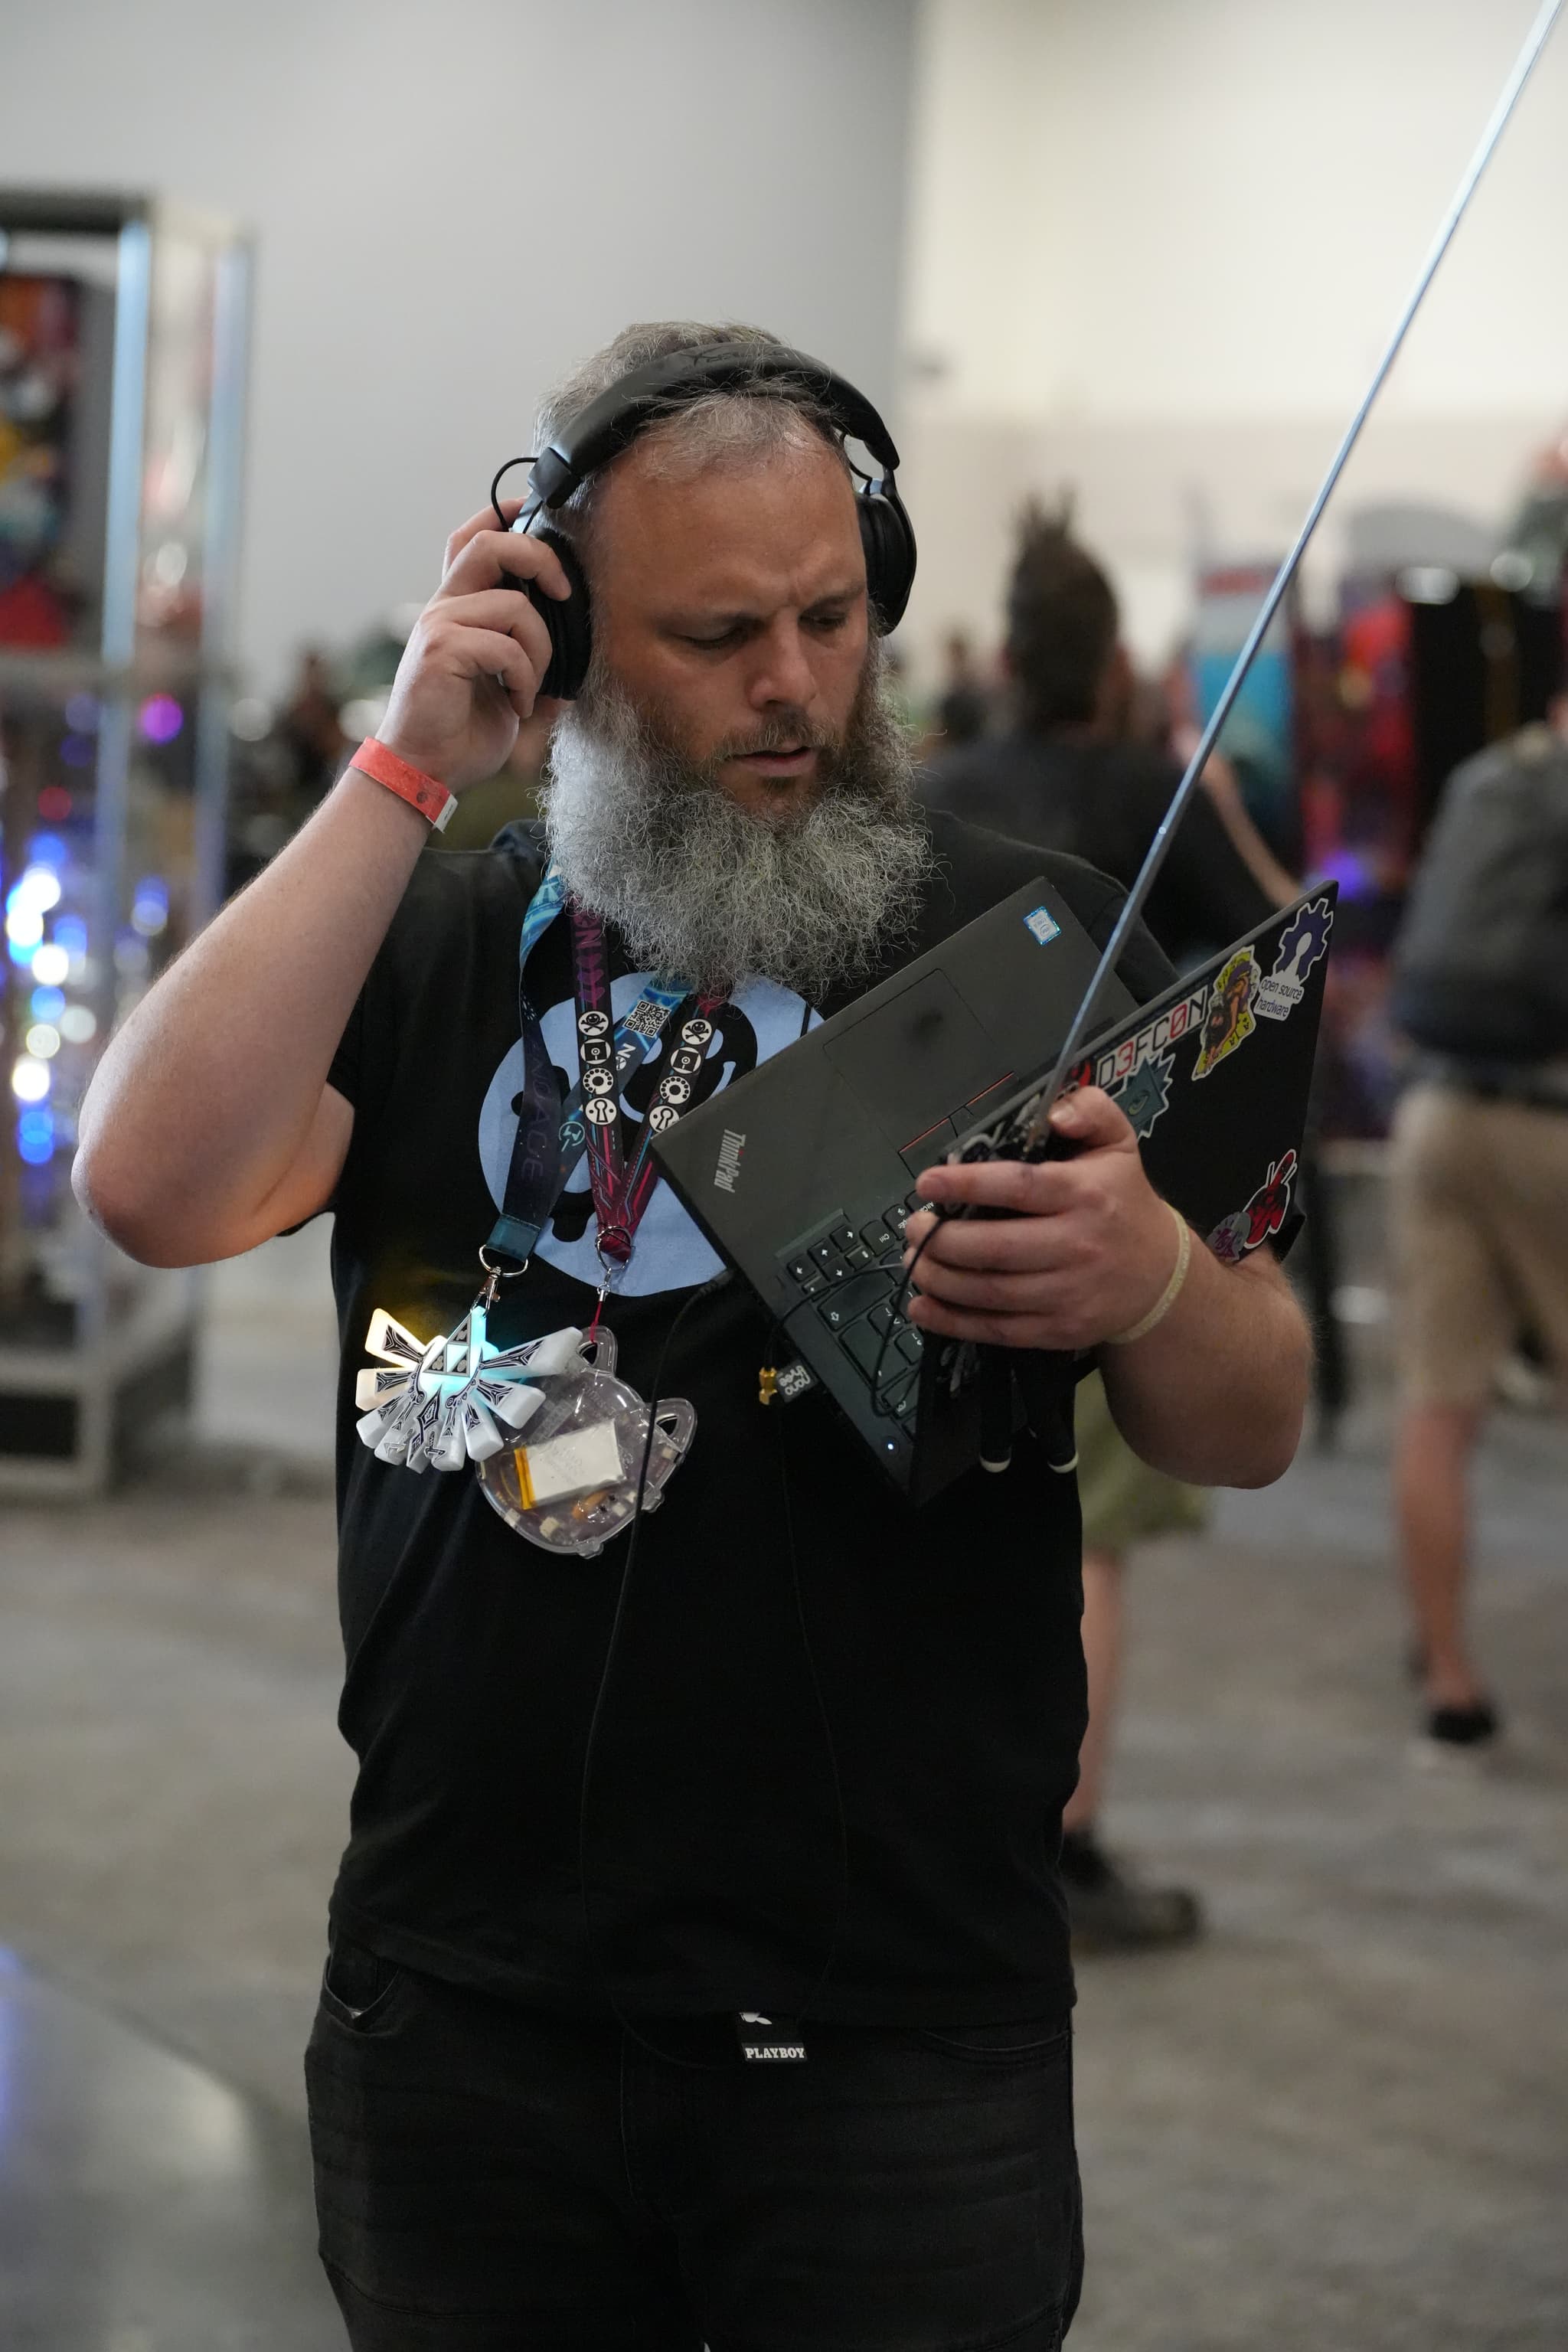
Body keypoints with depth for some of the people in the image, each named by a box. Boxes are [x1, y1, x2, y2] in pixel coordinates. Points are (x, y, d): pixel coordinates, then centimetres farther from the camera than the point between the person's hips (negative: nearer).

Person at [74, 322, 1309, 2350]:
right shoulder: (432, 944, 6)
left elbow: (1250, 1437, 1)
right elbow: (155, 1189, -13)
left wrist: (1147, 1286, -22)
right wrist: (407, 770, -13)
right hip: (464, 2011, 2)